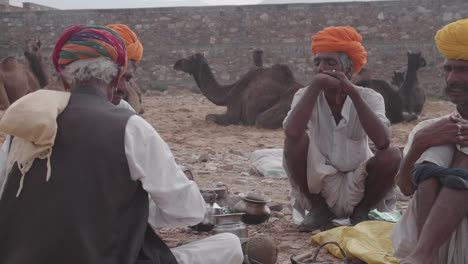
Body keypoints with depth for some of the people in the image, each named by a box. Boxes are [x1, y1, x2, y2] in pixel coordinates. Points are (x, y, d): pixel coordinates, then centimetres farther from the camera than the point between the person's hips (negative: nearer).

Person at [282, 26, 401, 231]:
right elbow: (291, 132, -32)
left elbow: (383, 142, -30)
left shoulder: (369, 98, -10)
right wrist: (315, 86, -29)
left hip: (357, 188, 0)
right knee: (296, 141, -25)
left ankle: (362, 211, 2)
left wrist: (353, 93, -32)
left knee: (391, 156, -26)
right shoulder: (306, 95, -9)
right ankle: (318, 209, -2)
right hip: (319, 189, 0)